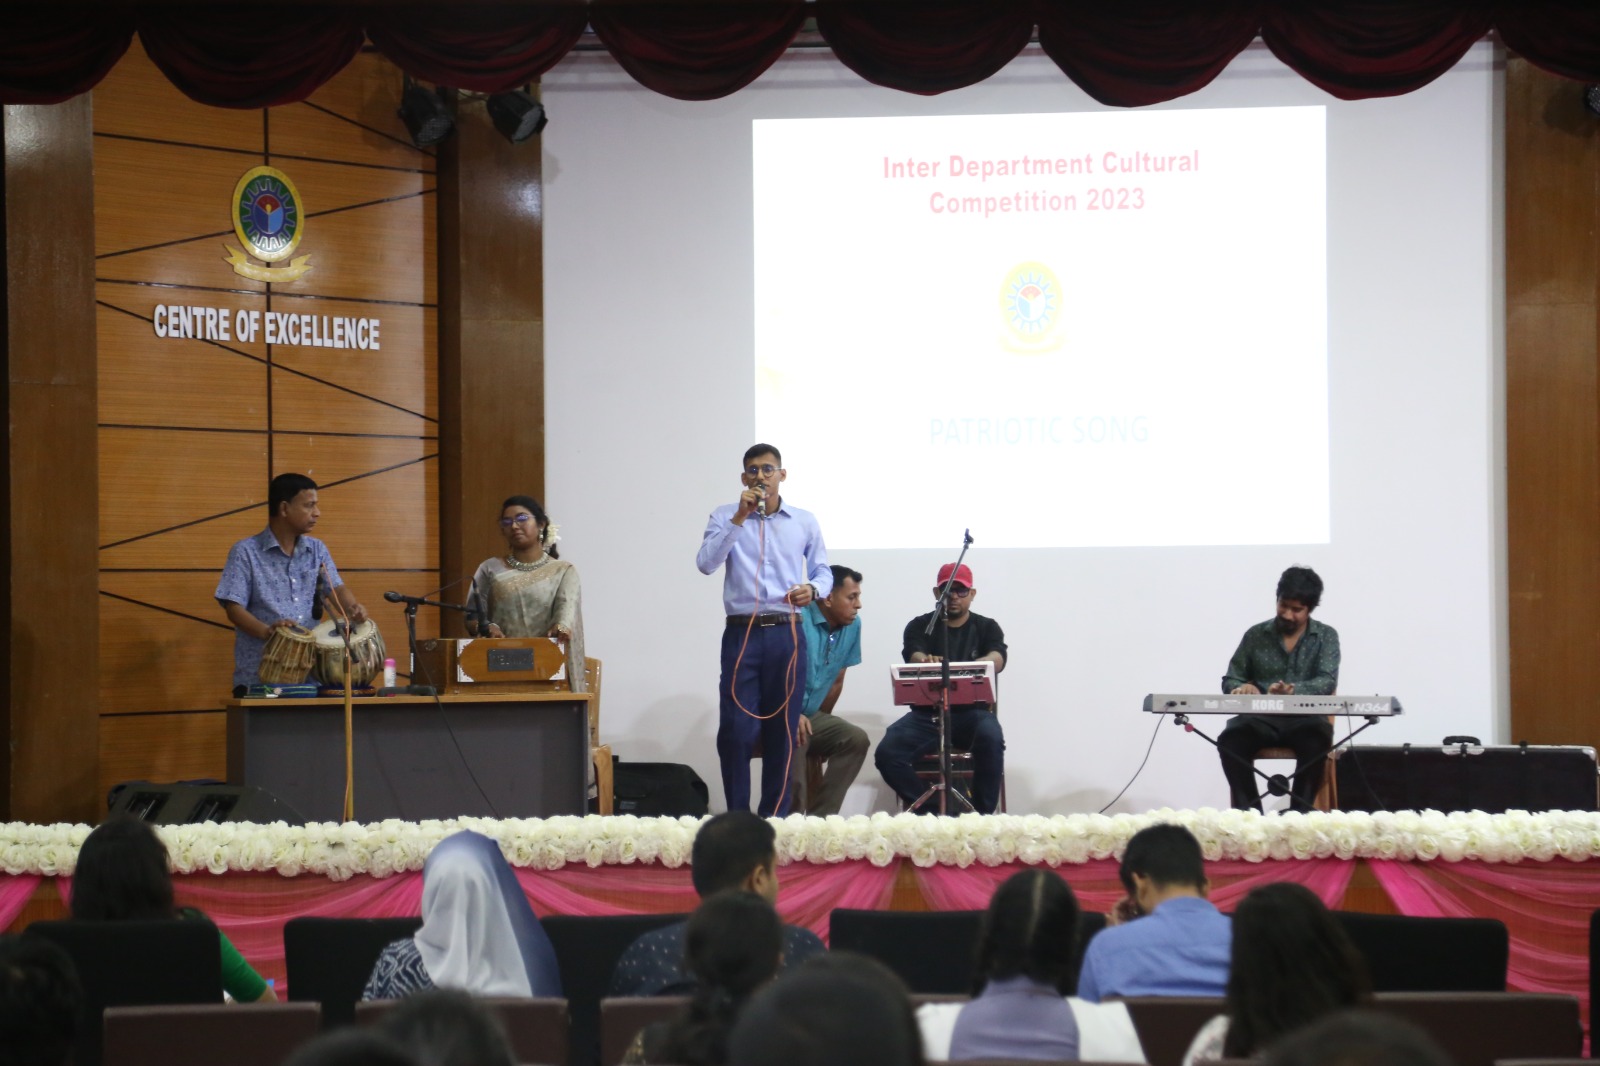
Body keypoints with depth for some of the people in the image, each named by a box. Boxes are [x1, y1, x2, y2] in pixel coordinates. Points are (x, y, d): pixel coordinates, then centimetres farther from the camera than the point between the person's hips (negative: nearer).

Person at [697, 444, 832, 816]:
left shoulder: (805, 521, 10)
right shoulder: (724, 516, 5)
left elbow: (823, 572, 12)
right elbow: (706, 563, -9)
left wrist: (813, 589, -11)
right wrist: (739, 518, -15)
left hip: (786, 635, 2)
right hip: (741, 634, -2)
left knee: (783, 730, 4)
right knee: (736, 729, -7)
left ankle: (776, 817, 12)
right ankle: (736, 817, 4)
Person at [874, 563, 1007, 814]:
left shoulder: (987, 627, 9)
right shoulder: (919, 625, 9)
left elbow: (997, 659, -13)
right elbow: (913, 655, -13)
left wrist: (972, 668, -38)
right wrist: (926, 661, -40)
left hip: (972, 711, -1)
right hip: (926, 713, 1)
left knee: (991, 739, -36)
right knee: (887, 753, -25)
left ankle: (982, 815, -21)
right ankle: (937, 813, -14)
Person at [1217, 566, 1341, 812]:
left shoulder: (1326, 637, 5)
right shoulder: (1256, 635, 10)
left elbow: (1327, 682, -9)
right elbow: (1230, 680, 13)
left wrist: (1293, 690, -30)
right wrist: (1243, 687, -13)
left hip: (1304, 718, -1)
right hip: (1261, 718, 2)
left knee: (1317, 739, -37)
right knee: (1229, 740, -31)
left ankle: (1301, 810, -29)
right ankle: (1249, 810, -27)